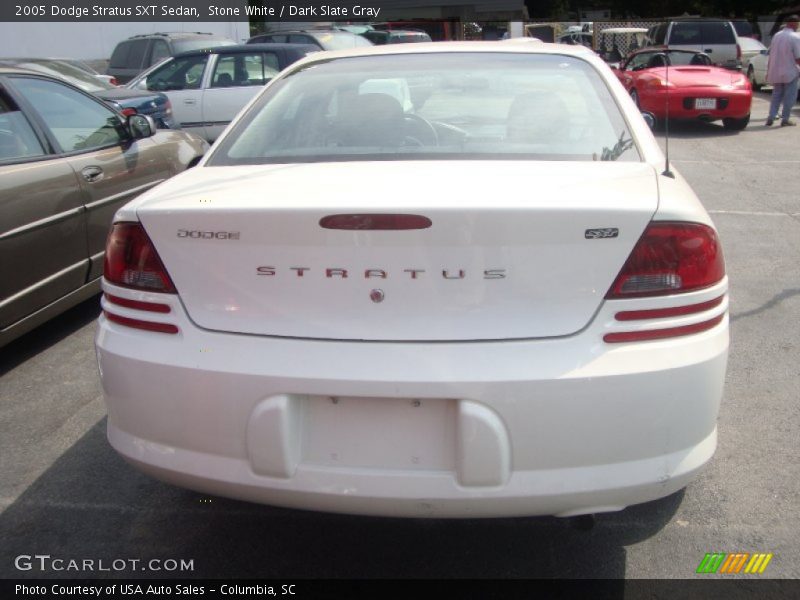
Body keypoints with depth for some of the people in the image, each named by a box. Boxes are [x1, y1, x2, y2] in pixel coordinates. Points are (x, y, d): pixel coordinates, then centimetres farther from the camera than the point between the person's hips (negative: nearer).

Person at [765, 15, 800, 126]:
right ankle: (785, 119, 4)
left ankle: (771, 117, 5)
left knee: (776, 95, 13)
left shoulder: (777, 35, 6)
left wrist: (769, 70, 15)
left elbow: (771, 54, 10)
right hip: (790, 72, -6)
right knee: (790, 96, 4)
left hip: (776, 71, 6)